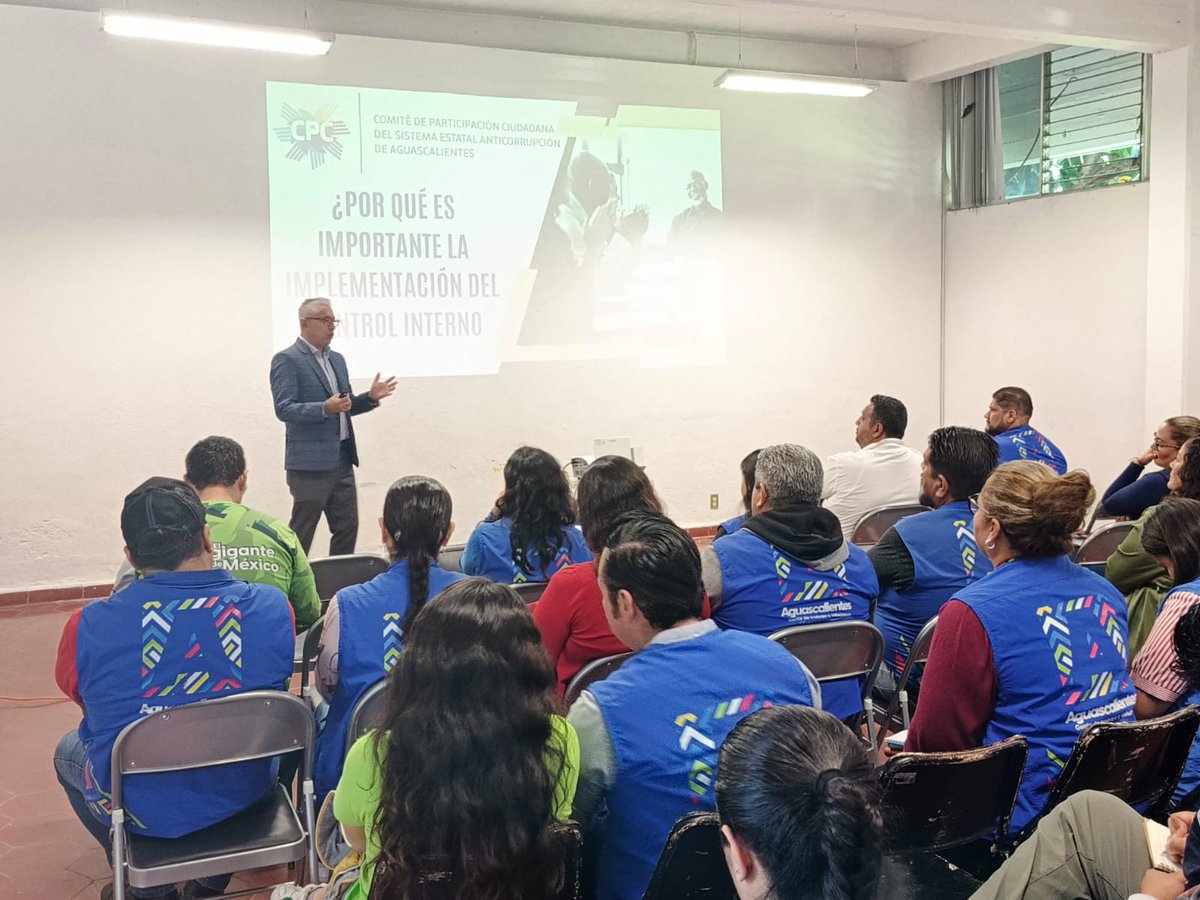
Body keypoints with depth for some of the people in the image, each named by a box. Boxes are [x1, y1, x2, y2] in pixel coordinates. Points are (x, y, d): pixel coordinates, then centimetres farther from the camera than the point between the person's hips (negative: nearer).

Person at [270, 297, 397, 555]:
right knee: (301, 533, -1)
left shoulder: (337, 359, 16)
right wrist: (325, 408, -29)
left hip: (342, 461, 8)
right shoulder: (286, 360, -8)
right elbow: (283, 409, -16)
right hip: (310, 463, -7)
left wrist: (370, 397, 3)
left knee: (347, 528, 9)